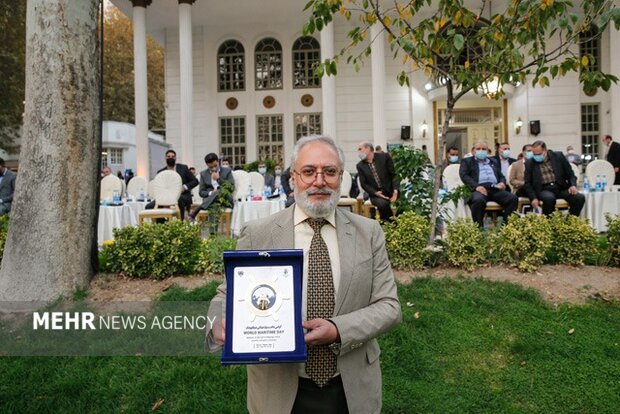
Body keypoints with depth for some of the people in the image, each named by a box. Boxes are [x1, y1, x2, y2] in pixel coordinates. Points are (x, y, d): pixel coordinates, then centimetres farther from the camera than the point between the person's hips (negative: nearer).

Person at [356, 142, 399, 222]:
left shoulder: (384, 157, -1)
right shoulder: (360, 166, 4)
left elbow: (394, 175, -1)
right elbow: (364, 184, 3)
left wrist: (395, 191, -13)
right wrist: (375, 193, -13)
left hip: (391, 192, 1)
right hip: (376, 195, 0)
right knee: (382, 203, -31)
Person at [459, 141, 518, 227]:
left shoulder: (493, 161, 31)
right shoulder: (467, 161, 17)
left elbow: (501, 175, 28)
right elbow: (464, 175, 1)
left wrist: (502, 182, 1)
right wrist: (476, 186, -16)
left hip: (495, 189, 4)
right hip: (479, 189, -4)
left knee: (513, 198, -23)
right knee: (478, 200, -39)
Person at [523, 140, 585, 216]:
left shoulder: (558, 156, 9)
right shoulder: (529, 163, 6)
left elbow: (570, 173, 12)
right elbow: (527, 183, 5)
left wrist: (573, 185, -8)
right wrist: (534, 198, -9)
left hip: (561, 188, 2)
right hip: (543, 190, -2)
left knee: (580, 198, -23)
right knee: (549, 198, -36)